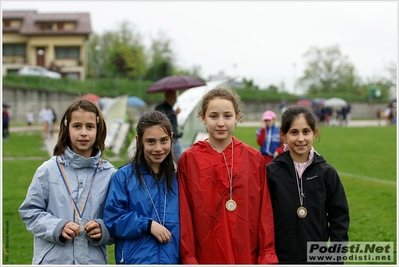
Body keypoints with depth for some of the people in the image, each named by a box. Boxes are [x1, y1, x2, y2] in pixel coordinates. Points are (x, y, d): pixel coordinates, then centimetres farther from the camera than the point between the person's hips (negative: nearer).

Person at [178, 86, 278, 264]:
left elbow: (264, 212, 3)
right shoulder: (188, 160, -1)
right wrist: (189, 258, -5)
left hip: (247, 258, 1)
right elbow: (184, 216, -1)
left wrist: (267, 256, -2)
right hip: (206, 258, -1)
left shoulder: (254, 159, 2)